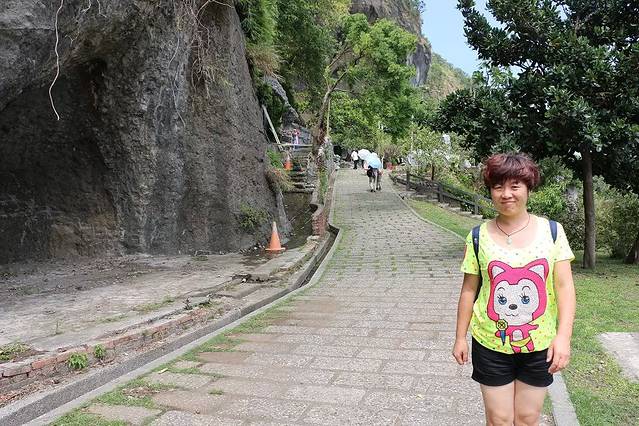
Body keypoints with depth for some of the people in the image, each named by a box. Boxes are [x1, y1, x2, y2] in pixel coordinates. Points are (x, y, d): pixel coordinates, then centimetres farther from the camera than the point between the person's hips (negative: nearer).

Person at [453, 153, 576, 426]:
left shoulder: (552, 231, -4)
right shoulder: (479, 237, -5)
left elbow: (564, 286, -8)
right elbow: (469, 290, -1)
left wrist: (564, 335, -18)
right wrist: (460, 337, 3)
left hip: (538, 345, 1)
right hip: (491, 344, 0)